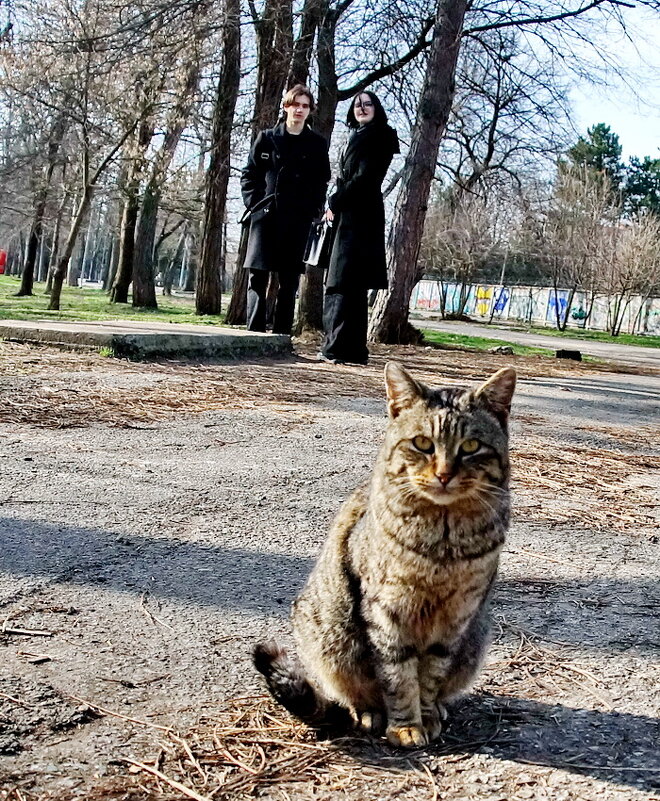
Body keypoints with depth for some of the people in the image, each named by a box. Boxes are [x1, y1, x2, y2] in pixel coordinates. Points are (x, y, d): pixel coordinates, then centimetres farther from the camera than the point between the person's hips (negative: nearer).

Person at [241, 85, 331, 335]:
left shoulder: (317, 145, 8)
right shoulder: (267, 138, 8)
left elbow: (322, 183, 9)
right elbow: (249, 174, 9)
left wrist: (313, 210, -2)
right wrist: (254, 202, -2)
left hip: (297, 221, 0)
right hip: (265, 216, 0)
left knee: (289, 282, 1)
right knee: (258, 277, -3)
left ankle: (281, 335, 4)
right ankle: (255, 332, -1)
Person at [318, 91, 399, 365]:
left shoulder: (378, 137, -3)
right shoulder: (358, 138, 24)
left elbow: (365, 177, -13)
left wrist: (335, 202, -7)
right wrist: (336, 204, 7)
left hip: (360, 218, -9)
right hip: (347, 217, 9)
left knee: (347, 283, -12)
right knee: (340, 284, 8)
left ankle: (344, 348, -12)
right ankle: (337, 347, 12)